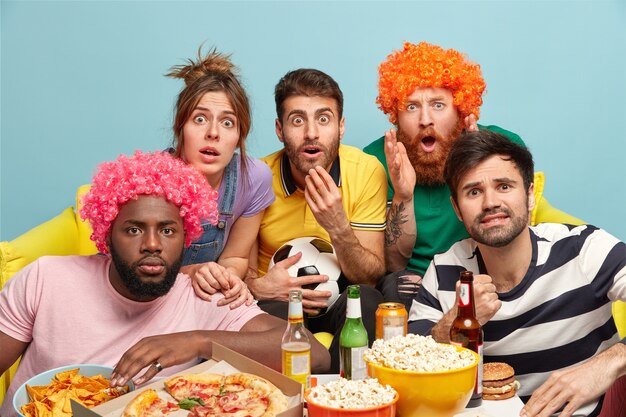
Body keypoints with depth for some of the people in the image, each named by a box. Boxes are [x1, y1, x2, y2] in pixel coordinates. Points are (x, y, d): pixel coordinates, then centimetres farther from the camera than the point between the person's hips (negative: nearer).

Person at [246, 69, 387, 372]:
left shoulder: (366, 171, -11)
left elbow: (372, 277, -11)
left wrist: (339, 228, -30)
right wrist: (258, 286, -24)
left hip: (342, 301, 1)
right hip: (277, 299, -1)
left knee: (367, 300, -32)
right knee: (271, 313, -34)